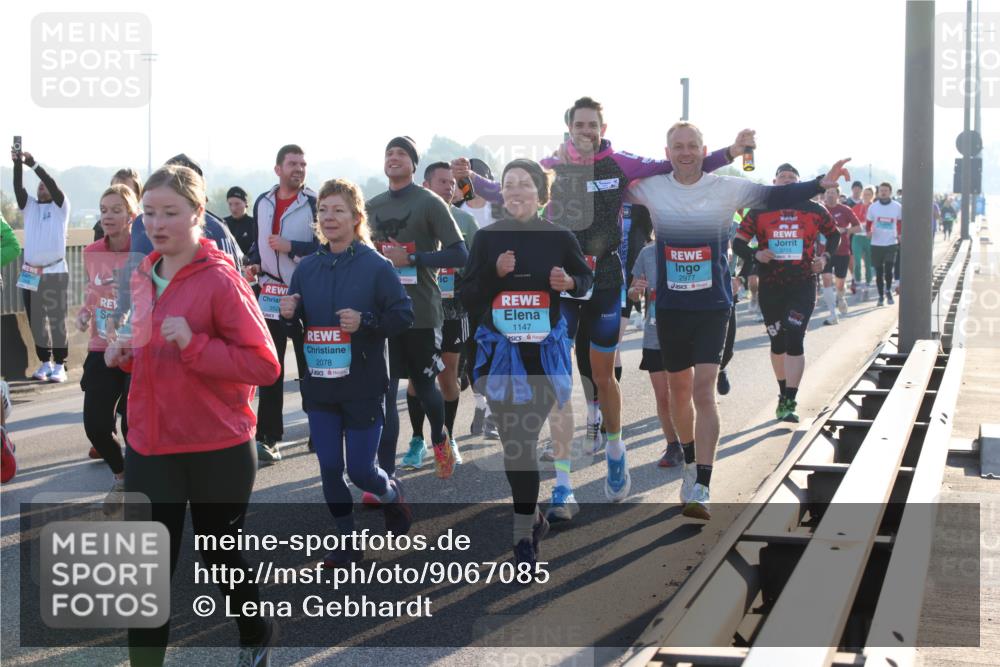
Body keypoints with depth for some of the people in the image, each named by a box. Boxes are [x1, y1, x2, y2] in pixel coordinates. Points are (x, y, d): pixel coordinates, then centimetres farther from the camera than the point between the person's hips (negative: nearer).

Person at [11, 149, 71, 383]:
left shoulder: (60, 206, 4)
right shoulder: (29, 205, 14)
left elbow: (53, 185, -12)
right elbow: (18, 187, -1)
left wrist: (33, 164, -16)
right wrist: (18, 164, -14)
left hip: (54, 273, -5)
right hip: (30, 273, 5)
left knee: (57, 321, -4)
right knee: (36, 322, 8)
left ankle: (59, 366, -1)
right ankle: (45, 363, 16)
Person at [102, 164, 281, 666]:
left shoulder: (221, 280, -15)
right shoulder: (143, 278, 7)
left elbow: (265, 365, -18)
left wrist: (193, 344, -26)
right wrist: (127, 355, 0)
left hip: (217, 449, -5)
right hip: (149, 446, 5)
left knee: (221, 555, 15)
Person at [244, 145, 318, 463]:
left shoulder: (314, 203, -7)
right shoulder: (262, 203, 10)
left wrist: (291, 247, -19)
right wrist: (253, 264, 4)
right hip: (270, 294, 4)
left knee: (309, 365, 5)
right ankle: (268, 436, 4)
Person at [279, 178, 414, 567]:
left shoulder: (376, 266, -8)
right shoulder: (308, 267, 6)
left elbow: (403, 315, -8)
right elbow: (299, 325, 13)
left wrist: (364, 321, -22)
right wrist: (289, 314, -9)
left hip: (363, 386, -4)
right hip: (319, 385, 4)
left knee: (360, 469, -1)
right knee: (329, 468, 5)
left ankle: (392, 495, 34)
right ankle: (348, 543, 20)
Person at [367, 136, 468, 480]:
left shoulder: (430, 202, -5)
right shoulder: (372, 206, 10)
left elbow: (460, 255, -12)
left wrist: (411, 258, -18)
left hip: (422, 312, -3)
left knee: (424, 387, 12)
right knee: (384, 393, -3)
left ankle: (440, 439, 42)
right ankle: (386, 475, -1)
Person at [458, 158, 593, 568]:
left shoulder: (559, 237, -1)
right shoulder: (487, 238, 0)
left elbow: (586, 279, 13)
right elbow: (466, 298, 1)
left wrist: (569, 282, -9)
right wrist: (495, 273, -16)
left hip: (545, 350, -1)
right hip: (501, 353, 1)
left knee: (520, 441, -1)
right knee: (518, 442, -1)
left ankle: (524, 532, 13)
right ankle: (532, 519, 18)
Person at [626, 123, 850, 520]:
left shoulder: (727, 189, -3)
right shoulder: (652, 189, 1)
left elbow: (776, 197, -2)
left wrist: (822, 183, -11)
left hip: (713, 307, -3)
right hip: (670, 308, 3)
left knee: (703, 389, -13)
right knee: (679, 387, 14)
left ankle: (700, 488, -14)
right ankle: (690, 462, 38)